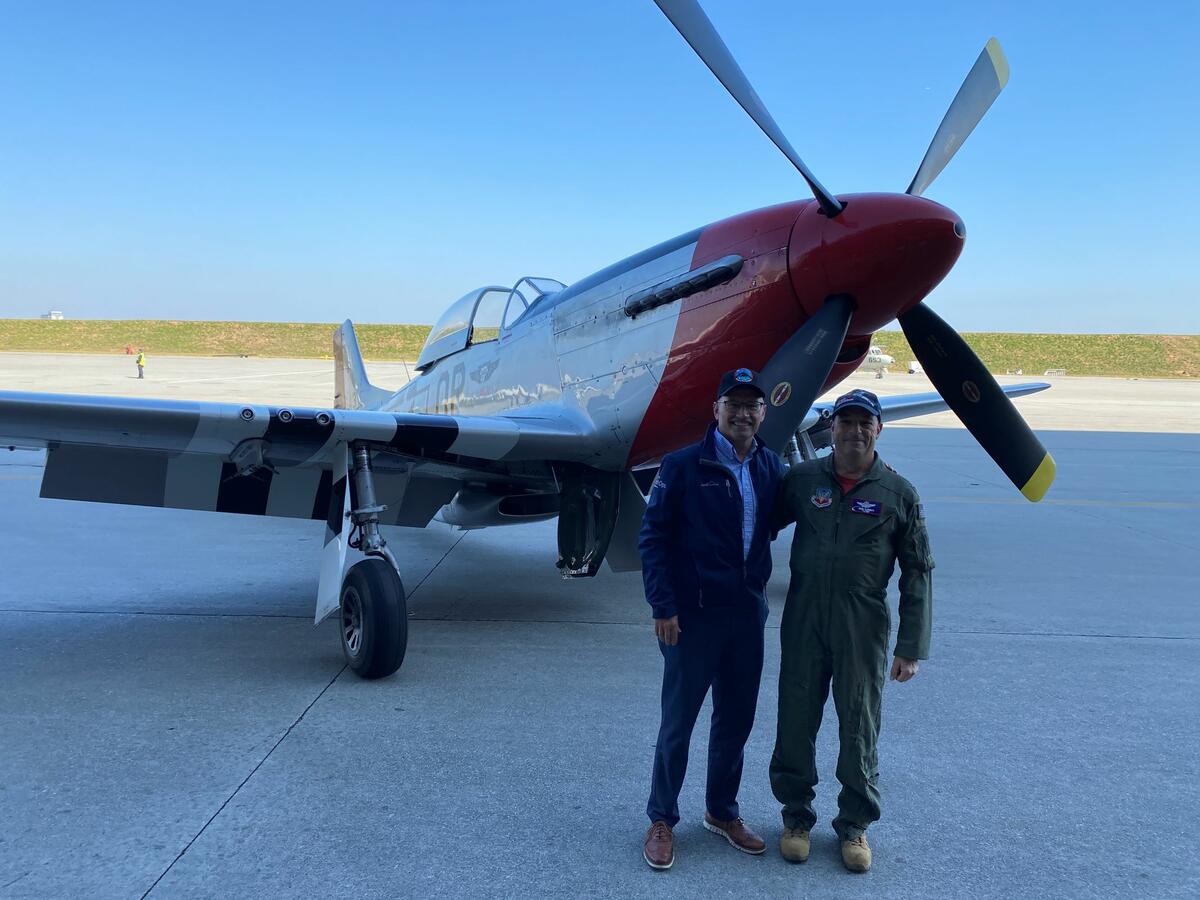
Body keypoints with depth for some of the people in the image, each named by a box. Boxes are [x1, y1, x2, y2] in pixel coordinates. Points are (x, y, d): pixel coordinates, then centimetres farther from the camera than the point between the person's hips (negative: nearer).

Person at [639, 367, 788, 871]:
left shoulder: (772, 469, 4)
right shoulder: (683, 466, -9)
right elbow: (652, 537, -9)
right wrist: (663, 606, -14)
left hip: (748, 616, 5)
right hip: (693, 616, -4)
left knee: (737, 719, 15)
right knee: (678, 721, 7)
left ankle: (722, 812, 34)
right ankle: (661, 820, 23)